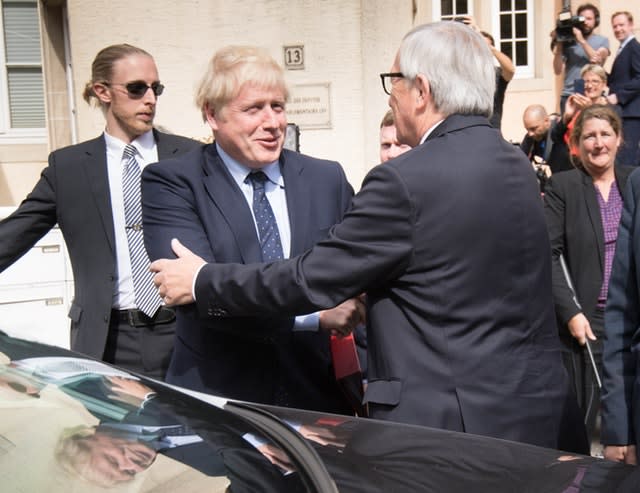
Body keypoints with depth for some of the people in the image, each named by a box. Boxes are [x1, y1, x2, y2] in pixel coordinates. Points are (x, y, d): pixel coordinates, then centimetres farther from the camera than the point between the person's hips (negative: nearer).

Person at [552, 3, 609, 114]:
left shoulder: (602, 41, 8)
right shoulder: (568, 41, 9)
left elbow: (597, 60, -11)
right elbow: (558, 70, 3)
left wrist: (582, 40, -12)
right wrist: (558, 45, -4)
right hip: (568, 95, 1)